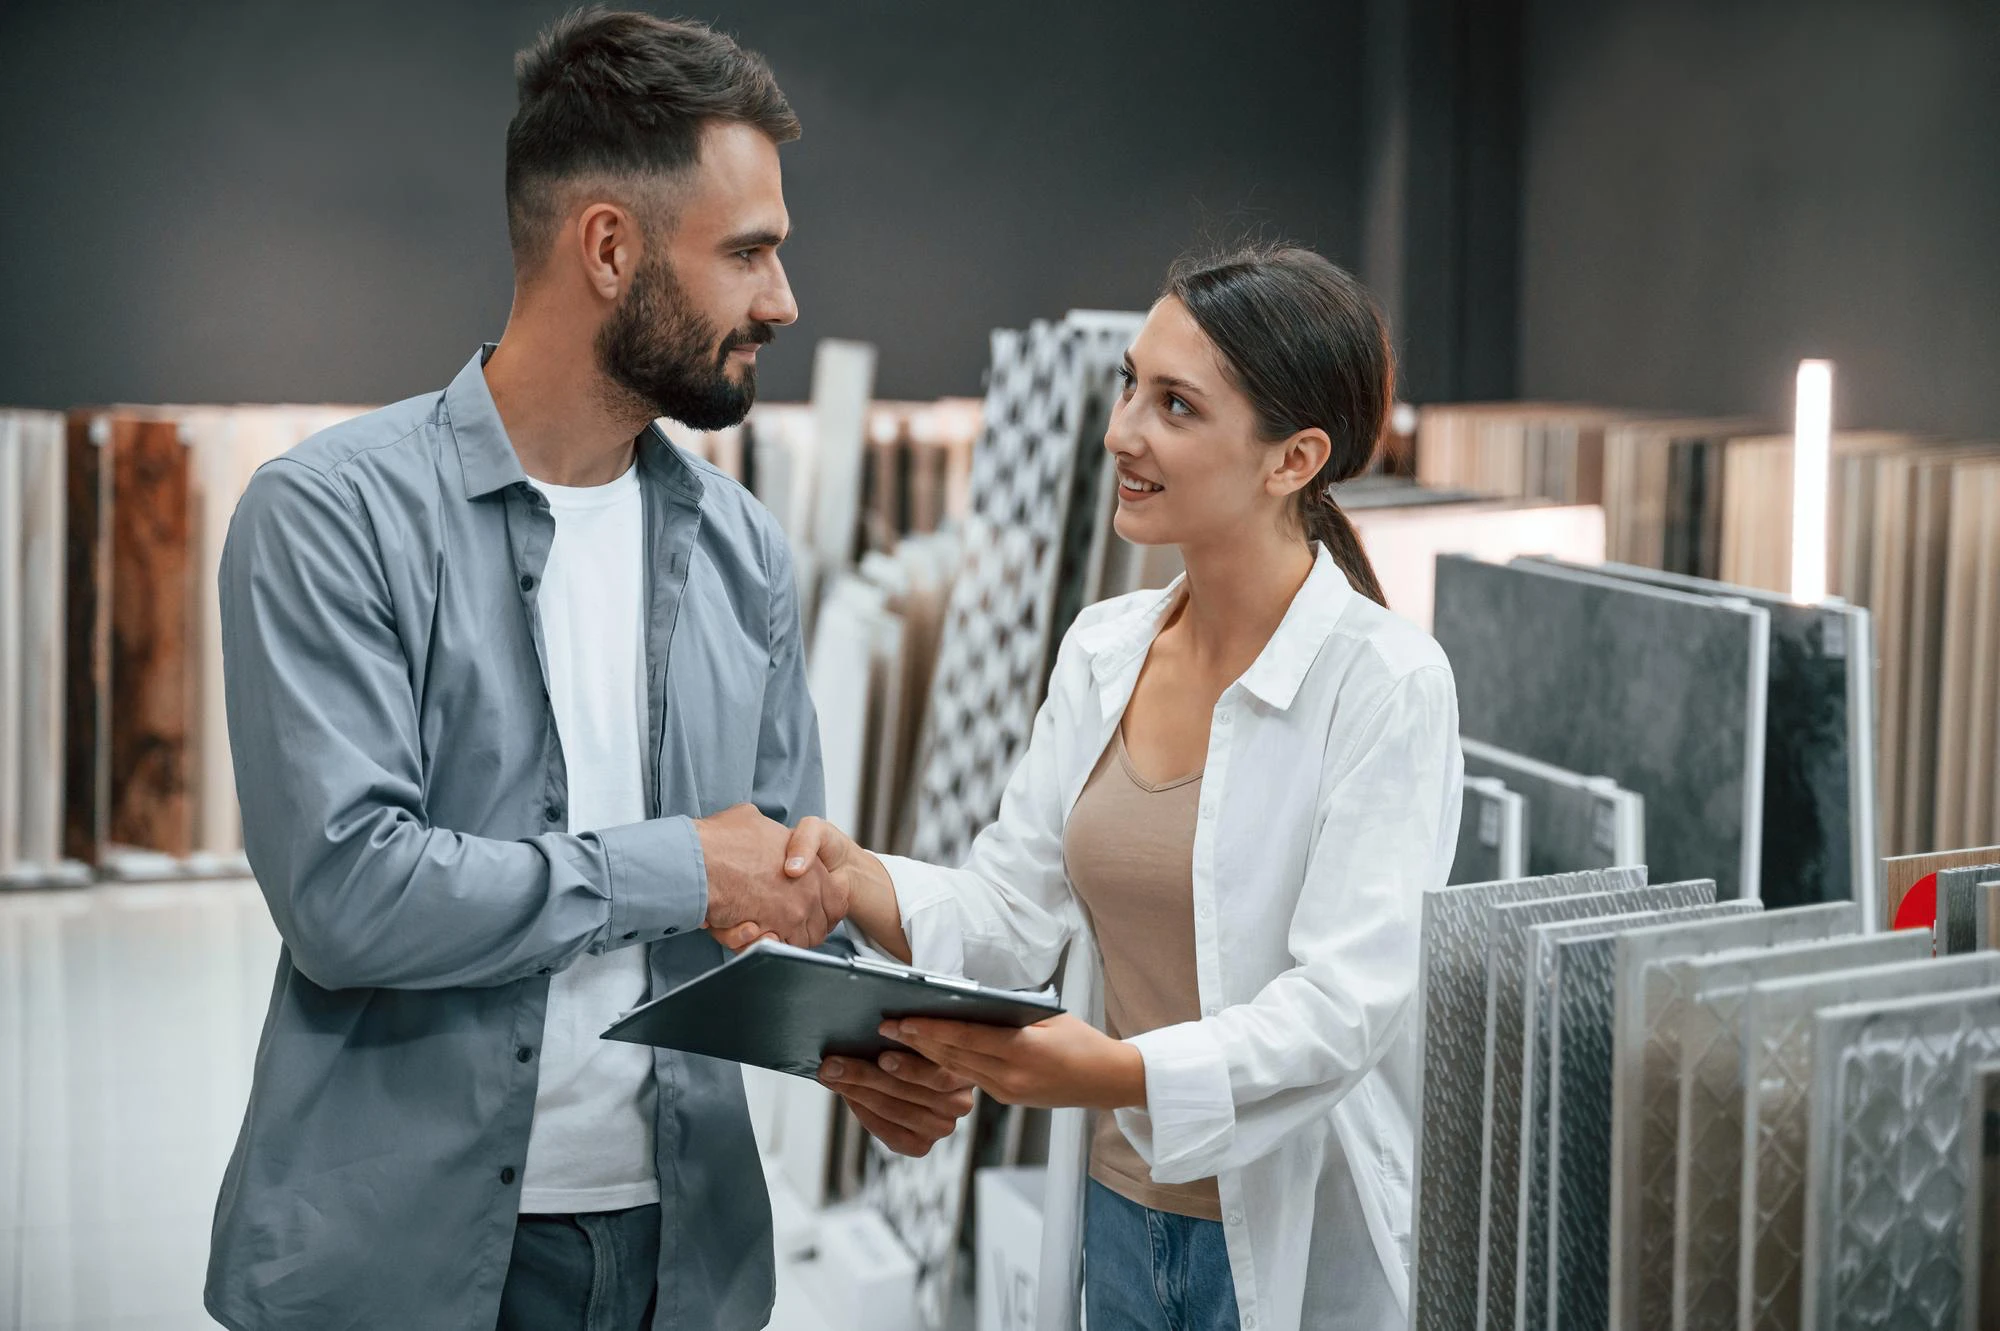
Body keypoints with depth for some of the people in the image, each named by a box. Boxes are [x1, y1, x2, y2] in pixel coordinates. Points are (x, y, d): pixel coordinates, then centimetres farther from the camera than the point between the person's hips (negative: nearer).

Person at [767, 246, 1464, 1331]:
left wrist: (1121, 1072, -37)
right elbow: (1009, 915, 1)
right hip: (1125, 1218, 6)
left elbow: (1347, 1003, -23)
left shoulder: (1386, 684, -16)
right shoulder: (1102, 651, 4)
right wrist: (857, 881, -18)